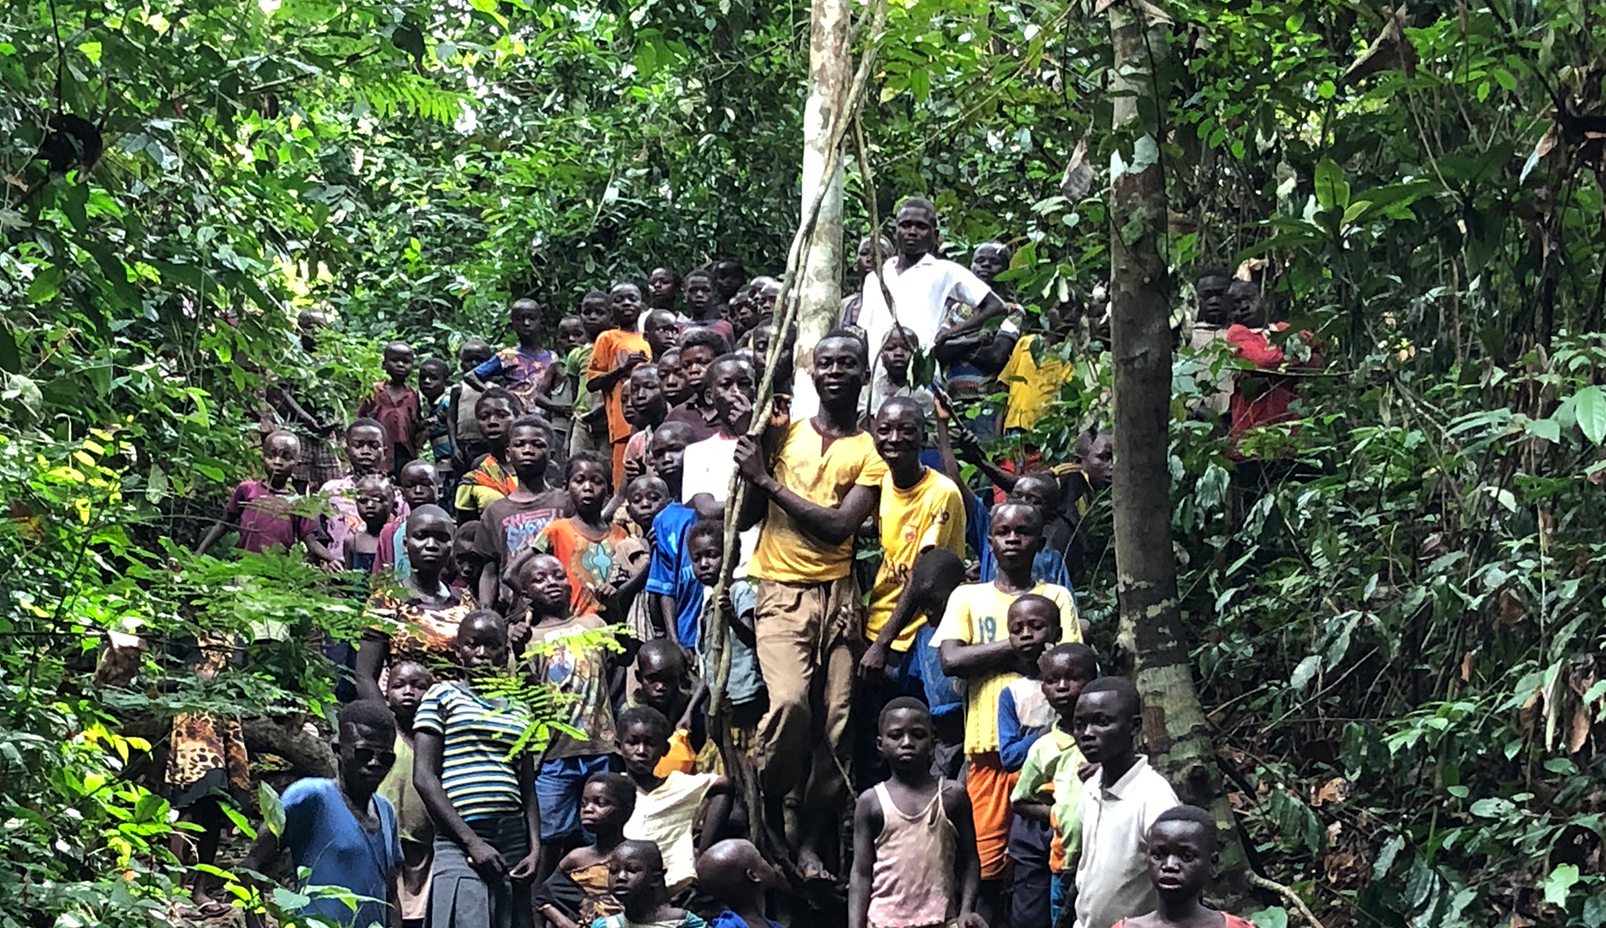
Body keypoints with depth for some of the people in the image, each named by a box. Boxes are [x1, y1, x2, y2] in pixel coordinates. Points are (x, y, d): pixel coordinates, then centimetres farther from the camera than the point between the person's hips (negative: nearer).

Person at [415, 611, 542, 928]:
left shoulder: (519, 709, 18)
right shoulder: (442, 696, 5)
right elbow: (424, 777, -3)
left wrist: (535, 850, 4)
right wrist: (472, 842, -10)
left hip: (512, 840, 5)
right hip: (460, 841, -5)